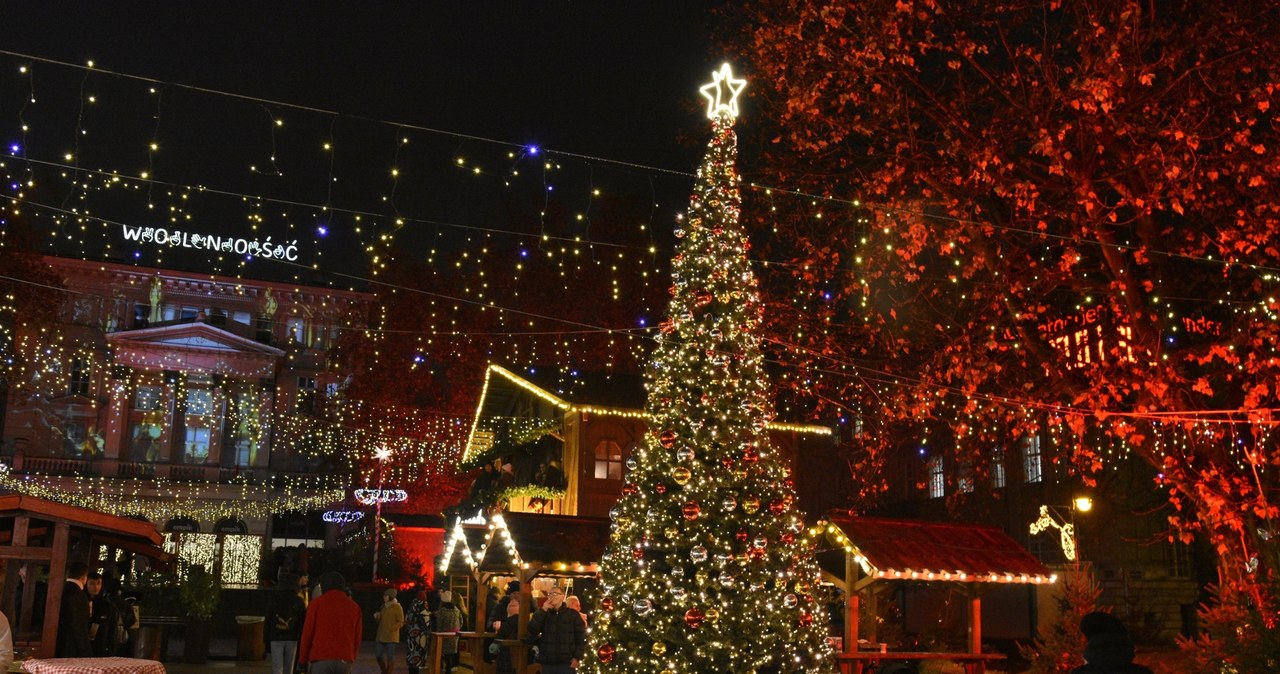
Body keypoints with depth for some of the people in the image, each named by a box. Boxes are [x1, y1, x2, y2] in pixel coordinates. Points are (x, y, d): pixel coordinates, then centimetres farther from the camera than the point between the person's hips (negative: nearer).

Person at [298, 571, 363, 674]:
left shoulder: (317, 603, 1)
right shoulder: (353, 606, 10)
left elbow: (307, 634, 1)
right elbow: (357, 637, 11)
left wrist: (303, 659, 9)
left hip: (321, 659, -2)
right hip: (344, 660, 3)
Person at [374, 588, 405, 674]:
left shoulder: (397, 607, -8)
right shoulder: (383, 606, 12)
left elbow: (401, 622, -10)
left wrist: (391, 629, -19)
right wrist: (377, 617, 2)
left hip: (391, 636, -7)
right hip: (381, 635, 7)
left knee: (390, 656, -2)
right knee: (378, 654, 7)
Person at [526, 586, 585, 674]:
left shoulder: (573, 614, 3)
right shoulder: (544, 614, 11)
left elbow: (581, 637, 1)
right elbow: (532, 631, -4)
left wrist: (577, 657, -7)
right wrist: (543, 610, -9)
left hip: (566, 663, -3)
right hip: (547, 663, 3)